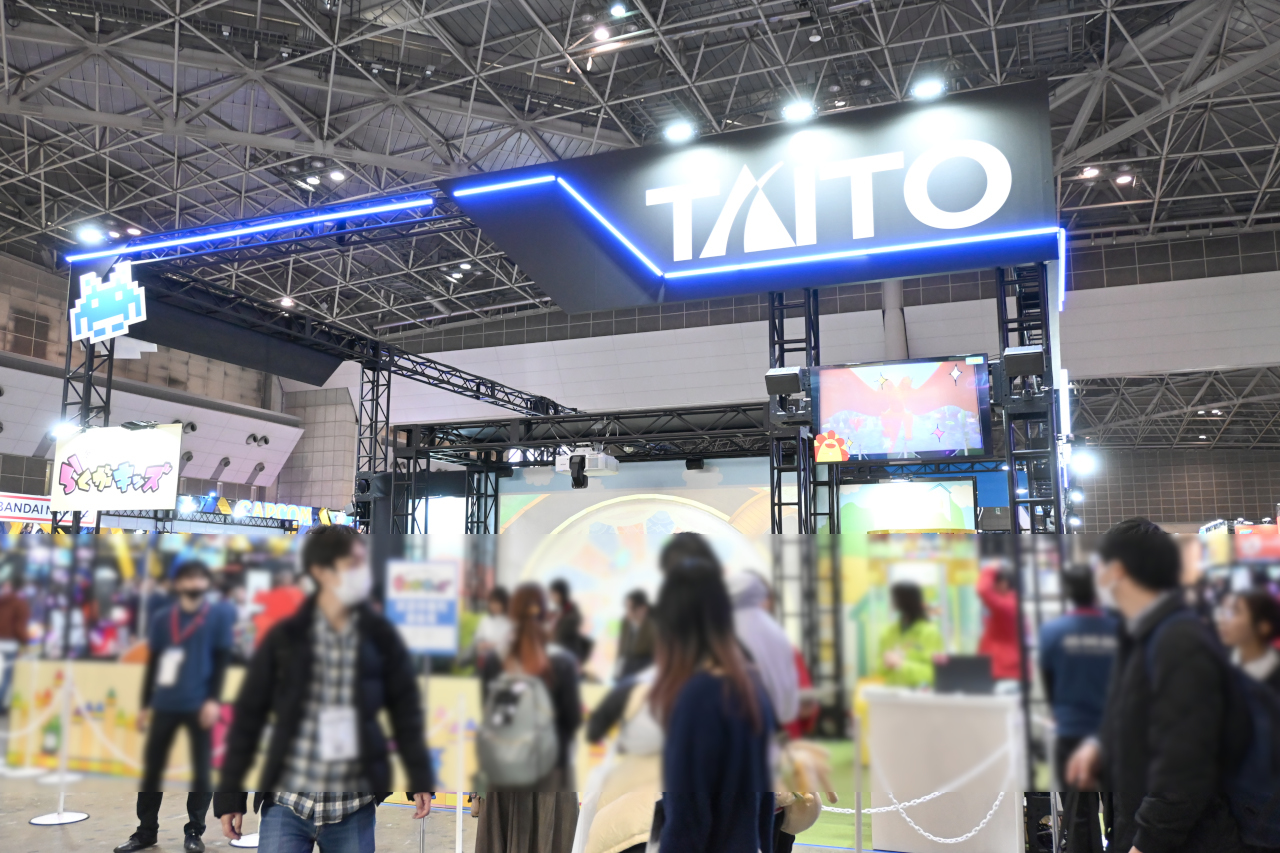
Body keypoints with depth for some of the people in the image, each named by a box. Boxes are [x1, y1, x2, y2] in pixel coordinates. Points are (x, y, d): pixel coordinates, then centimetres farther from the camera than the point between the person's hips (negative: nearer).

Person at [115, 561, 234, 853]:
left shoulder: (220, 615, -1)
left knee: (201, 771, 3)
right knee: (152, 768, 9)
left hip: (200, 705, -3)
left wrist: (214, 699, -11)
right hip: (165, 705, 3)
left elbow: (222, 660, -3)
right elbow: (152, 663, 14)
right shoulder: (161, 618, 9)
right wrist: (145, 705, 14)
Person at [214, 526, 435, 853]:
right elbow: (247, 718, -1)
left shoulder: (381, 637, -2)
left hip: (354, 811, 1)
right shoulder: (284, 638, -6)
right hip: (286, 806, -1)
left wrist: (420, 779, -2)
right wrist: (229, 795, -1)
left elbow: (406, 709, 3)